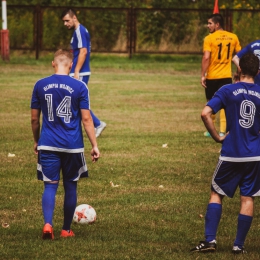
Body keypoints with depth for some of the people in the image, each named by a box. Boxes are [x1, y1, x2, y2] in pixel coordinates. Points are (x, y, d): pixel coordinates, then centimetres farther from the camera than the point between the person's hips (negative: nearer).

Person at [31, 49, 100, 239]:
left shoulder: (40, 86, 1)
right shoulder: (79, 87, -6)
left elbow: (34, 118, 6)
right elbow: (86, 119, -7)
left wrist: (36, 141, 21)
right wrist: (94, 145, -2)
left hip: (48, 145, 1)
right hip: (72, 146, -1)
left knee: (50, 186, 2)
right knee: (70, 186, 12)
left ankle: (48, 224, -21)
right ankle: (66, 230, 20)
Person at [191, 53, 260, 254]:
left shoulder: (228, 91, -6)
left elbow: (205, 114, -15)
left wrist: (217, 137, -6)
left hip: (231, 154, -1)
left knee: (217, 194, 11)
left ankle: (210, 239, 2)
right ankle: (239, 245, 8)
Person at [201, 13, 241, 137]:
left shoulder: (209, 39, -11)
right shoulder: (233, 37, 3)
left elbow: (206, 58, -17)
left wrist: (203, 75, -12)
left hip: (212, 76, -2)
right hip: (227, 76, 2)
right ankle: (222, 131, -6)